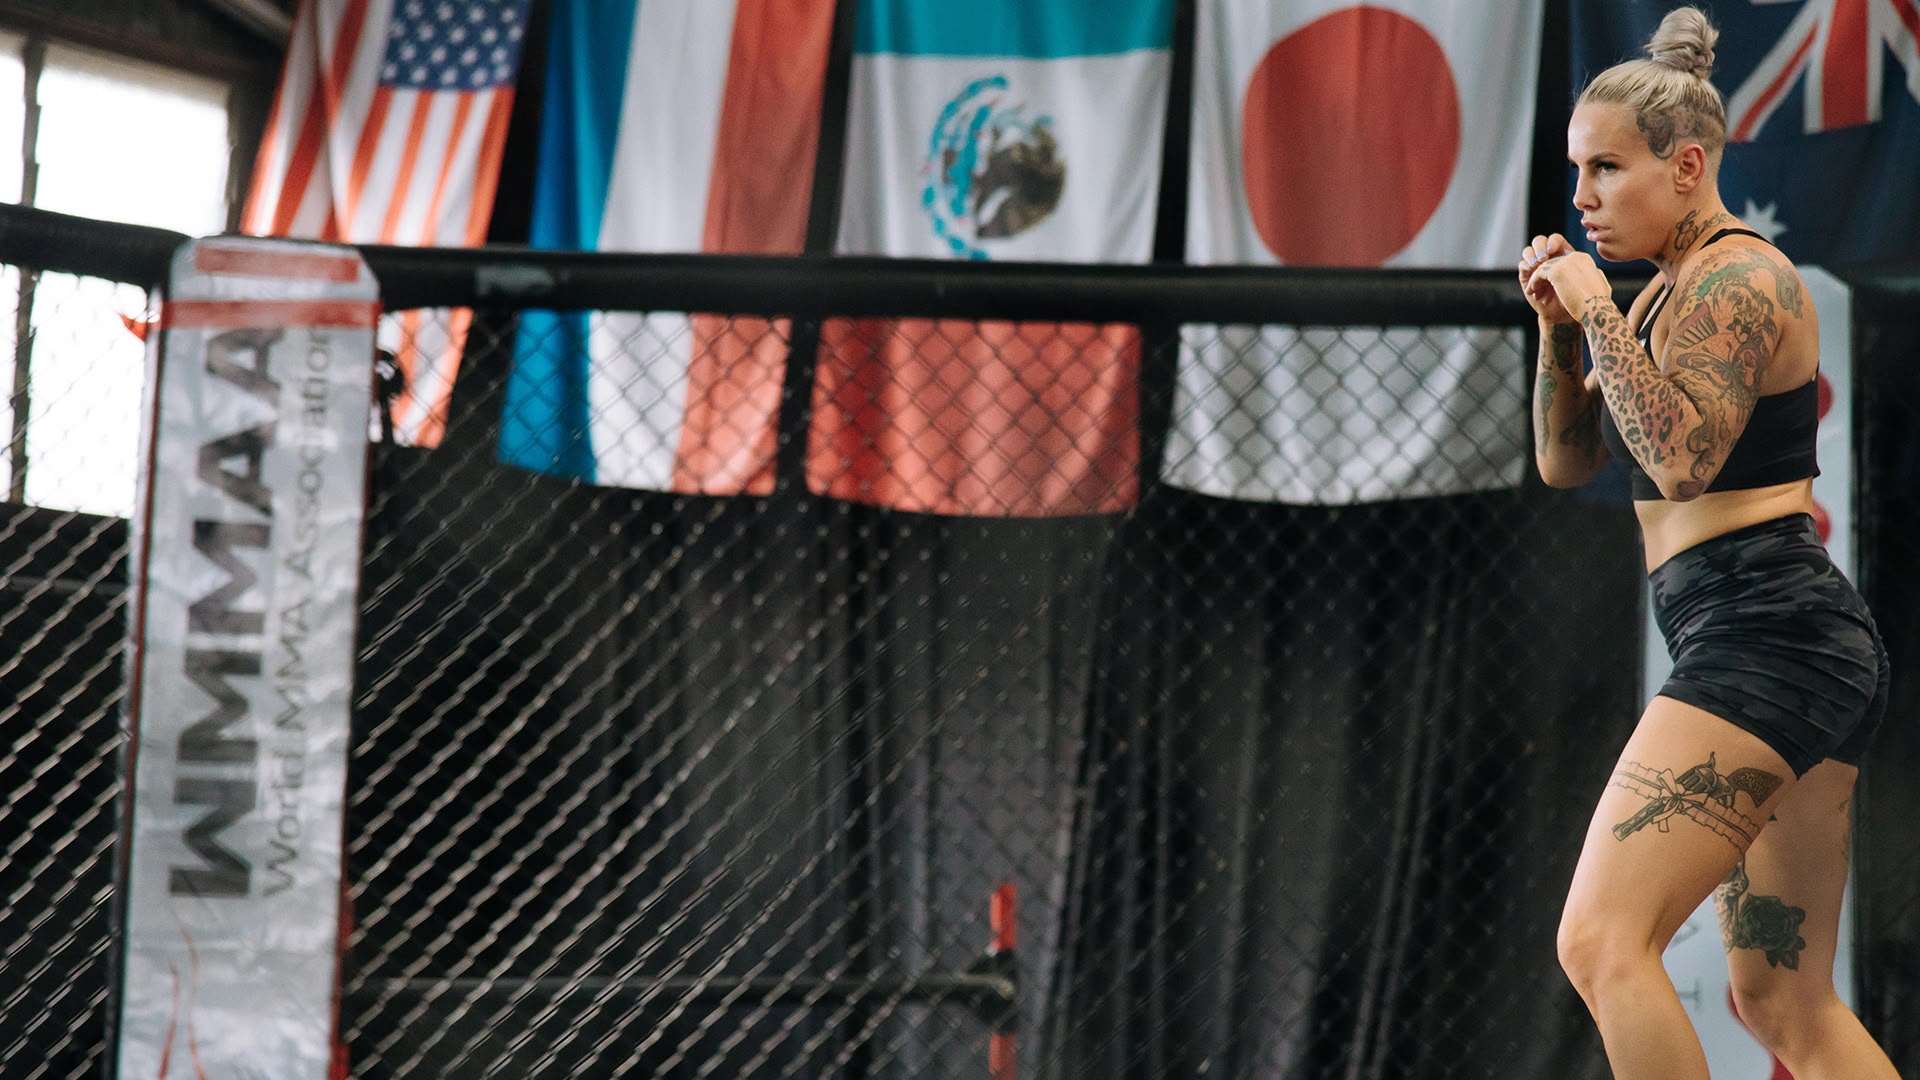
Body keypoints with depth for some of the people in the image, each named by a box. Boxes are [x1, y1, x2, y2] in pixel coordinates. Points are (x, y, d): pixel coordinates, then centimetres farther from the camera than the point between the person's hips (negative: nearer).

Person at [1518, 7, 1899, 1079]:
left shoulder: (1732, 279, -9)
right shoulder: (1675, 287, 21)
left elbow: (1680, 460, -23)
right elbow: (1566, 460, 23)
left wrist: (1599, 311, -16)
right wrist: (1560, 326, 8)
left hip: (1764, 630, -11)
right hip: (1785, 653, 11)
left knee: (1603, 942, -20)